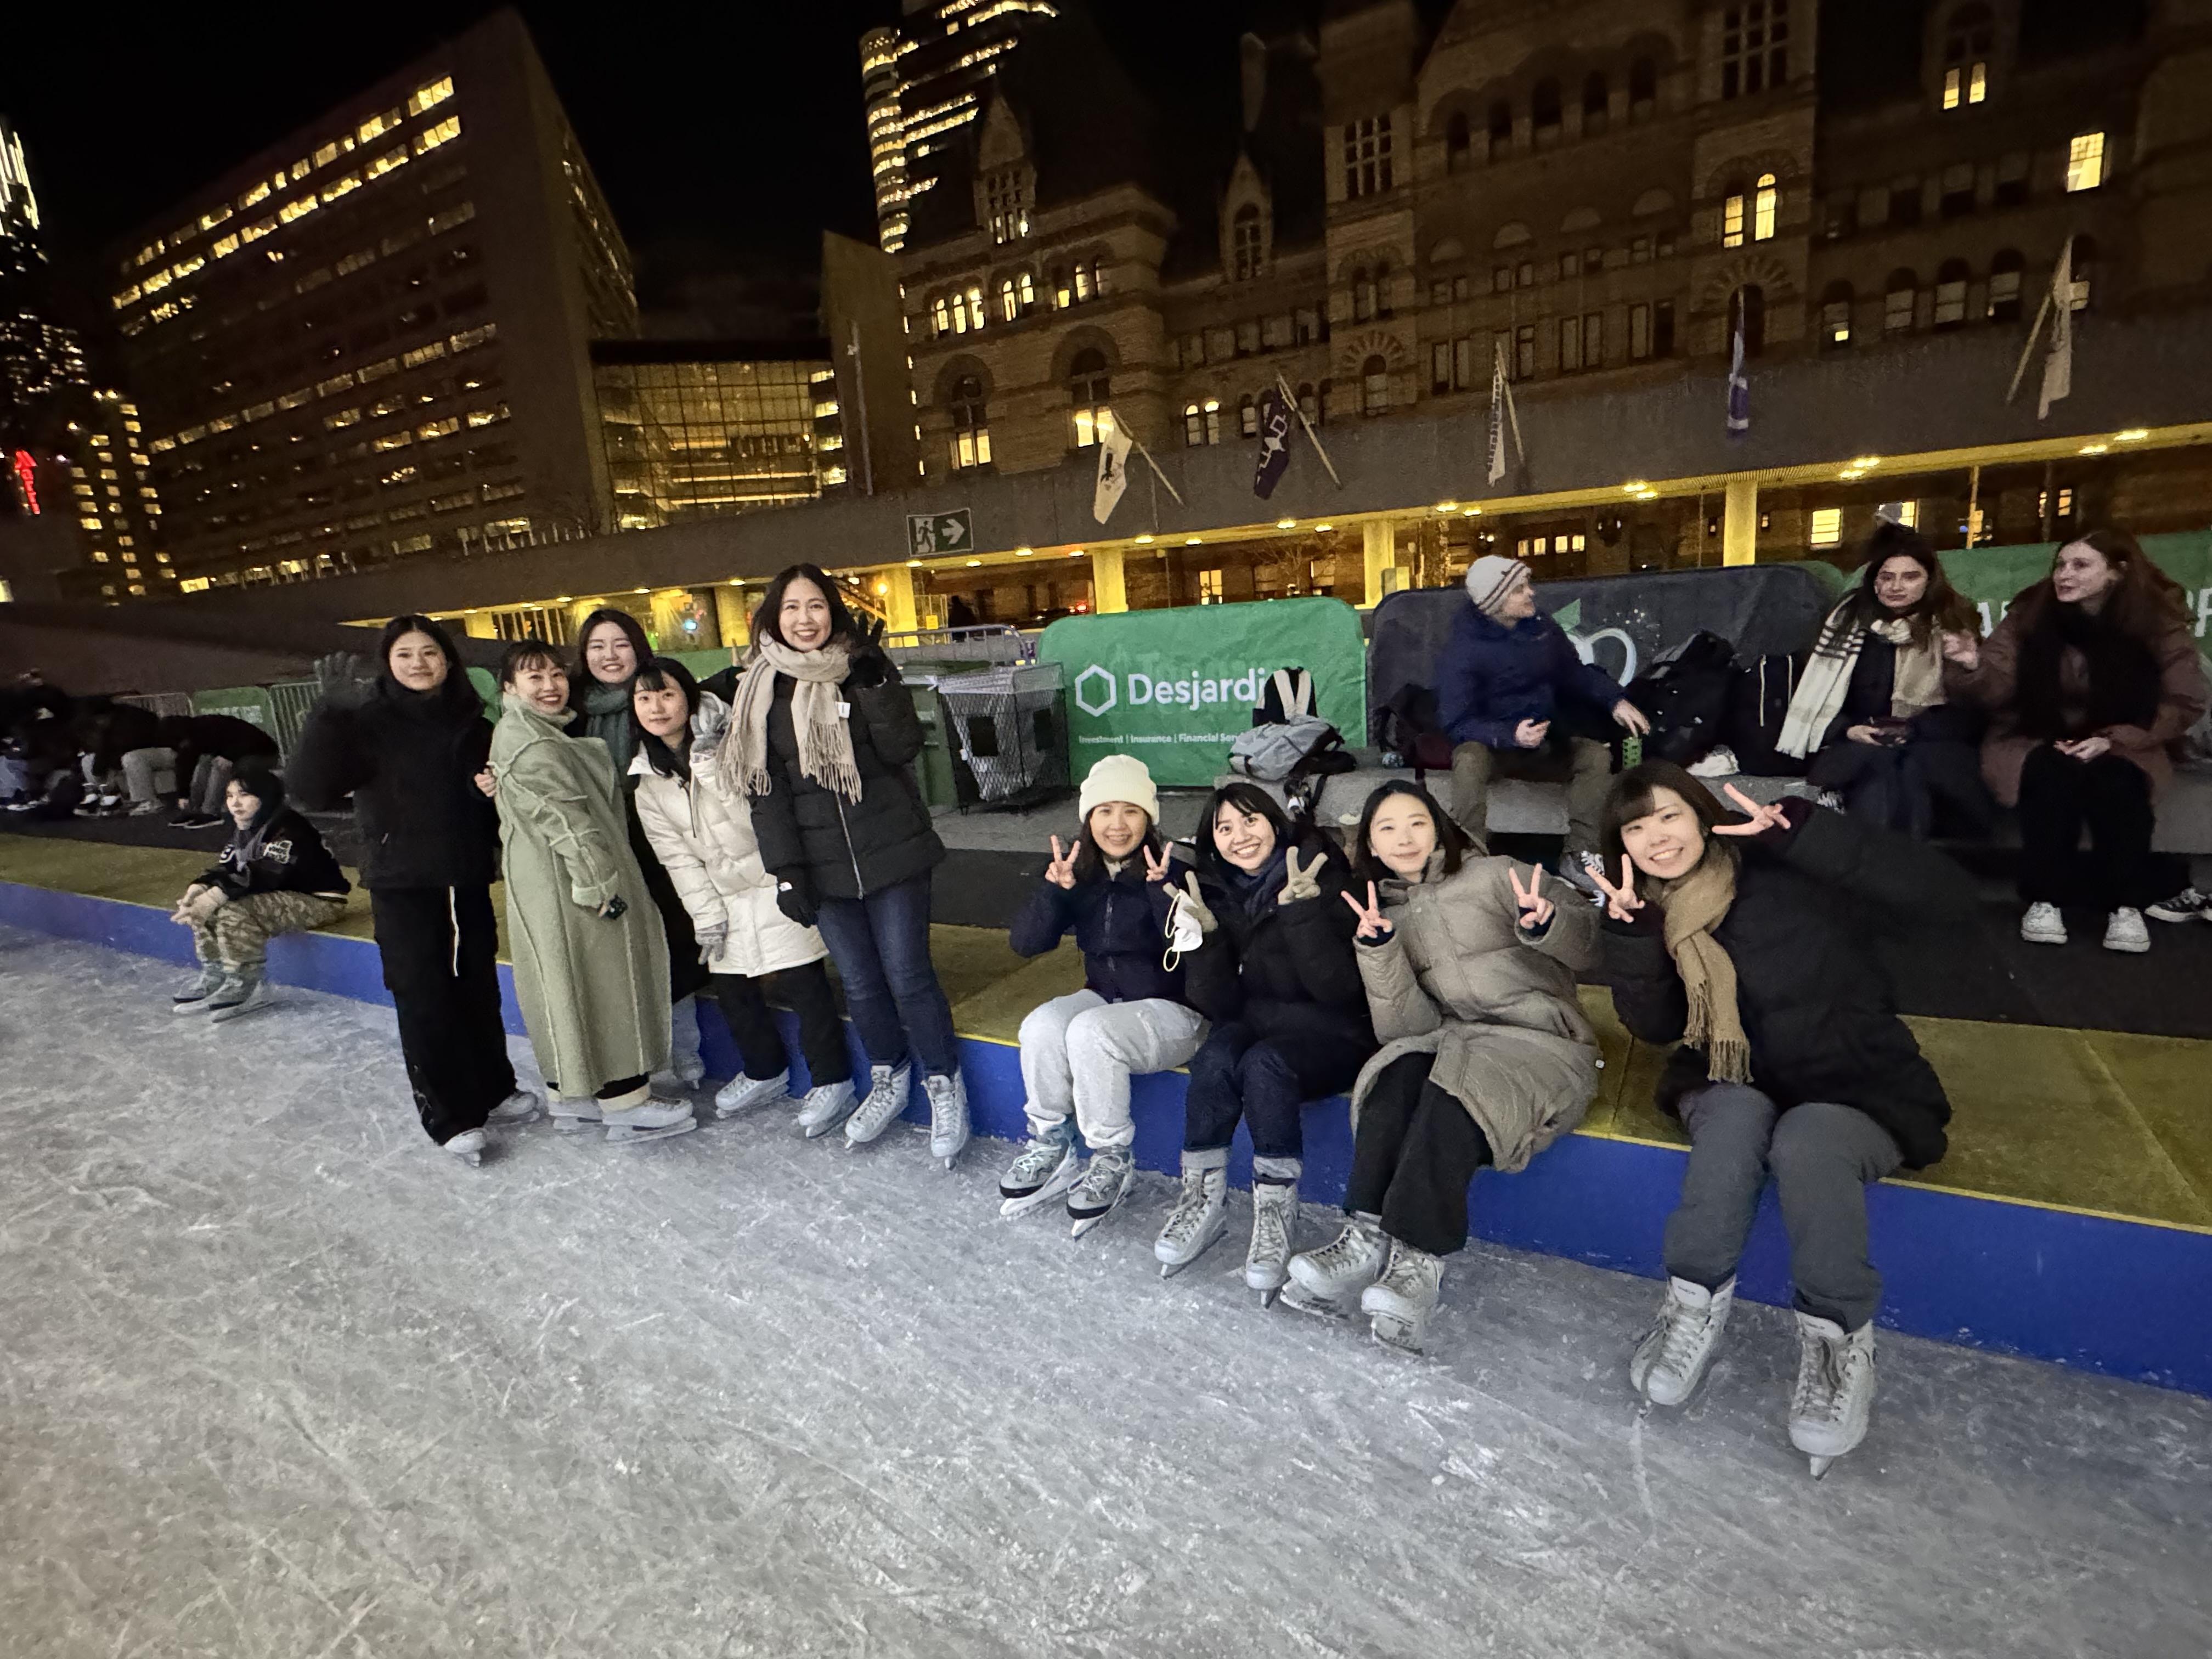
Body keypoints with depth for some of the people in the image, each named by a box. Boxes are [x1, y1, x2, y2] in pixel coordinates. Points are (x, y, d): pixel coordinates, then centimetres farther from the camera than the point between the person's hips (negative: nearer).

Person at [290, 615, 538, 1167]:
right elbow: (309, 789, -20)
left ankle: (492, 1091, 29)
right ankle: (450, 1117, 10)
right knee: (424, 996, 0)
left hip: (468, 877, 4)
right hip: (401, 883, -4)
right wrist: (331, 712, -29)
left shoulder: (471, 723, 5)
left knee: (479, 987, 13)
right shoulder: (367, 722, -7)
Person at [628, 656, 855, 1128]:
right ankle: (766, 1072, 36)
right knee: (731, 988, 14)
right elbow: (677, 856, 4)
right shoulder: (647, 782, 4)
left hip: (776, 881, -6)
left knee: (803, 983, -5)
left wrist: (711, 766, -30)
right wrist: (706, 915, 0)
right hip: (726, 897, 7)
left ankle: (832, 1079, 11)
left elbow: (758, 816, -23)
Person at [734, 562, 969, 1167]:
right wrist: (785, 869, -3)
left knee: (908, 977, -1)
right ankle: (887, 1082, 33)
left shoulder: (864, 667, 0)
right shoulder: (761, 690, 4)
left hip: (891, 852, -2)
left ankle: (945, 1088, 18)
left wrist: (874, 682, -23)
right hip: (823, 865, 2)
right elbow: (766, 788, 2)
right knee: (859, 982, 11)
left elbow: (904, 747, -12)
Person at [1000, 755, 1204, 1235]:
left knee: (1089, 1032, -30)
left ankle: (1114, 1161, -10)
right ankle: (1050, 1147, -2)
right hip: (1105, 998, 5)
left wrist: (1163, 890, -39)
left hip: (1173, 1010, -5)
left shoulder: (1173, 872, -14)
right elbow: (1025, 944, -7)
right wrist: (1053, 889, -23)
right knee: (1041, 1026, -23)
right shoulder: (1079, 872, 0)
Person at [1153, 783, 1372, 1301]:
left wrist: (1301, 910, -32)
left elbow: (1338, 990, -21)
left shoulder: (1322, 875, -11)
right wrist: (1205, 935, -21)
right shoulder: (1215, 893, 0)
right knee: (1216, 1059, -28)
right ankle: (1202, 1200, -14)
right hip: (1256, 1023, 4)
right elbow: (1218, 1005, -5)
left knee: (1264, 1064, -33)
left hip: (1330, 1034, -3)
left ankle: (1276, 1214, -22)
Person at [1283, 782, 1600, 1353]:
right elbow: (1408, 1025, 2)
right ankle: (1367, 1236, -33)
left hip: (1542, 1040, -3)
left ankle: (1416, 1259, -35)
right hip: (1455, 1042, 3)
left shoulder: (1493, 876, 5)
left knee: (1454, 1083, -34)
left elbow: (1591, 946, 0)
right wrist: (1379, 950, -13)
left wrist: (1545, 924, -23)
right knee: (1397, 1073, -30)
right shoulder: (1387, 916, 14)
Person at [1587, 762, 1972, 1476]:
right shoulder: (1654, 911, 1)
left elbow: (1948, 894, -24)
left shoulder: (1789, 871, -15)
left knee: (1805, 1143, -34)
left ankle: (1839, 1339, -14)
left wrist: (1801, 830, -33)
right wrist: (1630, 932, -19)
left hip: (1858, 1089, -3)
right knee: (1736, 1118, -31)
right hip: (1736, 1087, 3)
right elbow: (1655, 1025, -4)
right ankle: (1696, 1305, -18)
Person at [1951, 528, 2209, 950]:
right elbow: (1999, 692, -10)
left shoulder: (2158, 621, -6)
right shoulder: (2030, 613, -7)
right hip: (2034, 743, 0)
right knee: (2055, 773, -34)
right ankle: (2045, 898, -26)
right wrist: (1976, 667, -32)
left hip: (2121, 748, 1)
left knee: (2117, 782, -33)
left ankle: (2126, 903, -19)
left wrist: (2113, 740, -17)